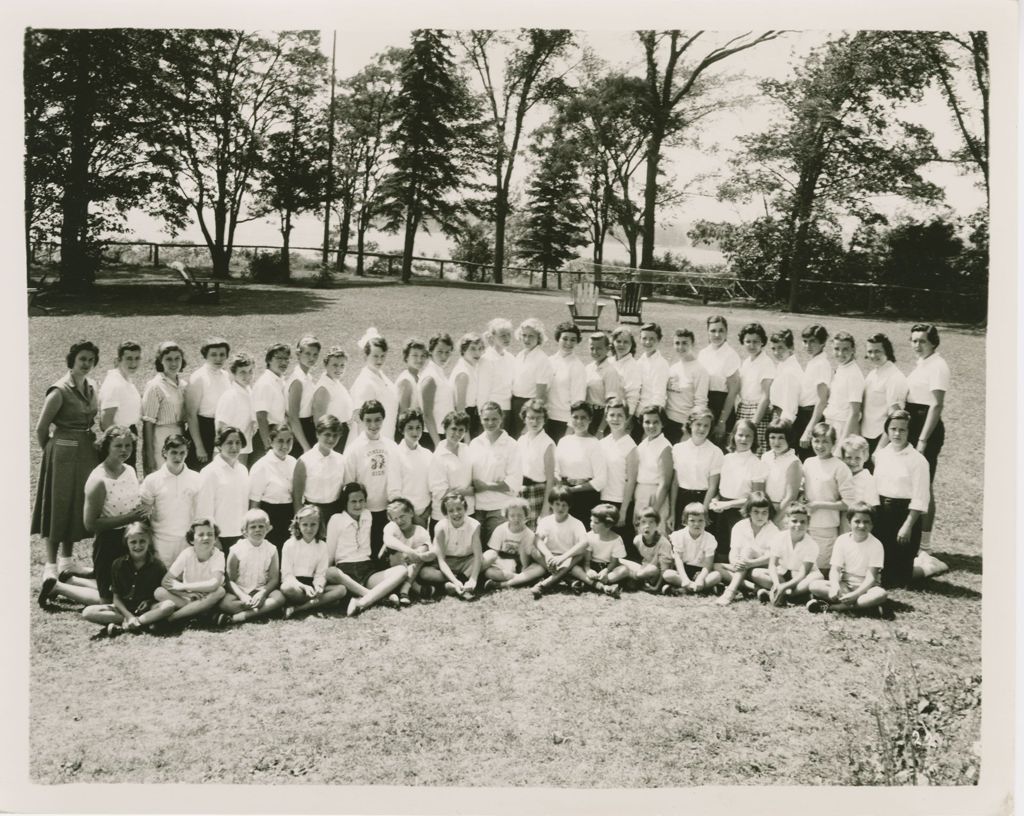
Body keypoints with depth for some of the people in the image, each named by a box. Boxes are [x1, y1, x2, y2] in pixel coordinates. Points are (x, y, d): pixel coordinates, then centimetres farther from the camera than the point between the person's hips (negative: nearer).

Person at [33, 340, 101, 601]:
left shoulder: (90, 386, 6)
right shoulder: (60, 391, -16)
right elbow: (41, 428, -10)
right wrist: (50, 452, 2)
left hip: (87, 452, 7)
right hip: (63, 453, -7)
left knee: (78, 506, 14)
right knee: (58, 507, -4)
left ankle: (66, 560, 26)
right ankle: (51, 565, -3)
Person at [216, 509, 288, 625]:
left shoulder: (271, 550, 1)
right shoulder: (237, 550, -4)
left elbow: (274, 579, -1)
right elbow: (230, 579, -5)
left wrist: (262, 593, -20)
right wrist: (242, 596, -21)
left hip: (262, 590, 2)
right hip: (240, 591, -2)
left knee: (280, 597, -31)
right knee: (224, 603, -33)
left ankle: (237, 617, -33)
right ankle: (264, 608, -27)